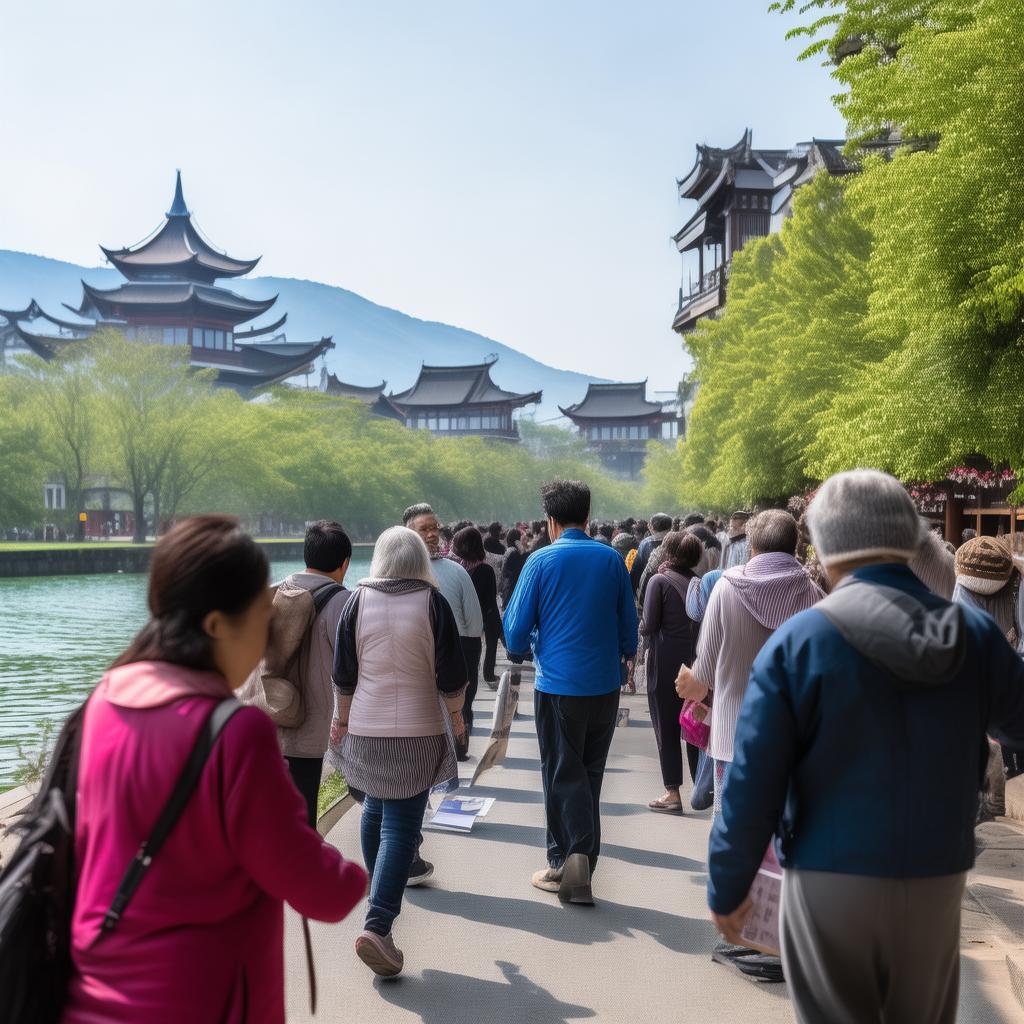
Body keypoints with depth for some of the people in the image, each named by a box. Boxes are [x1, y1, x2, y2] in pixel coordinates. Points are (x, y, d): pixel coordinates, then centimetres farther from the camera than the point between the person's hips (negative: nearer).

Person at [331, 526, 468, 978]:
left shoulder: (358, 600, -1)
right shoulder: (432, 601, -8)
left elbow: (343, 674, 4)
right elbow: (451, 674, -7)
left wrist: (342, 720, 18)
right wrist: (455, 713, 11)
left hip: (365, 728, 4)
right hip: (417, 732, -3)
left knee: (375, 811, 21)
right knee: (401, 825, -3)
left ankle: (379, 894, 37)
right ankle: (377, 925, -13)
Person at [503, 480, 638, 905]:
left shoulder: (541, 561, -8)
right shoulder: (612, 559, 0)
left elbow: (516, 635, -6)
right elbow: (629, 626, 6)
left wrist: (532, 645, 15)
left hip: (558, 686, -3)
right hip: (605, 685, 3)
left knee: (562, 775, 8)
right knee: (588, 775, 15)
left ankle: (566, 863, -1)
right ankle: (581, 863, 23)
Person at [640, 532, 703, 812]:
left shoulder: (660, 581, -10)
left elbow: (648, 626, -13)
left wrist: (641, 627, 7)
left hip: (665, 662, -4)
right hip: (695, 660, 4)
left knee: (666, 728, 4)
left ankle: (673, 793, 5)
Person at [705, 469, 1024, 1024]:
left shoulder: (798, 642, -13)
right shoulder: (977, 635, -5)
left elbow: (753, 785, -12)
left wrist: (727, 888, 0)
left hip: (829, 881, -3)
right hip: (937, 881, 3)